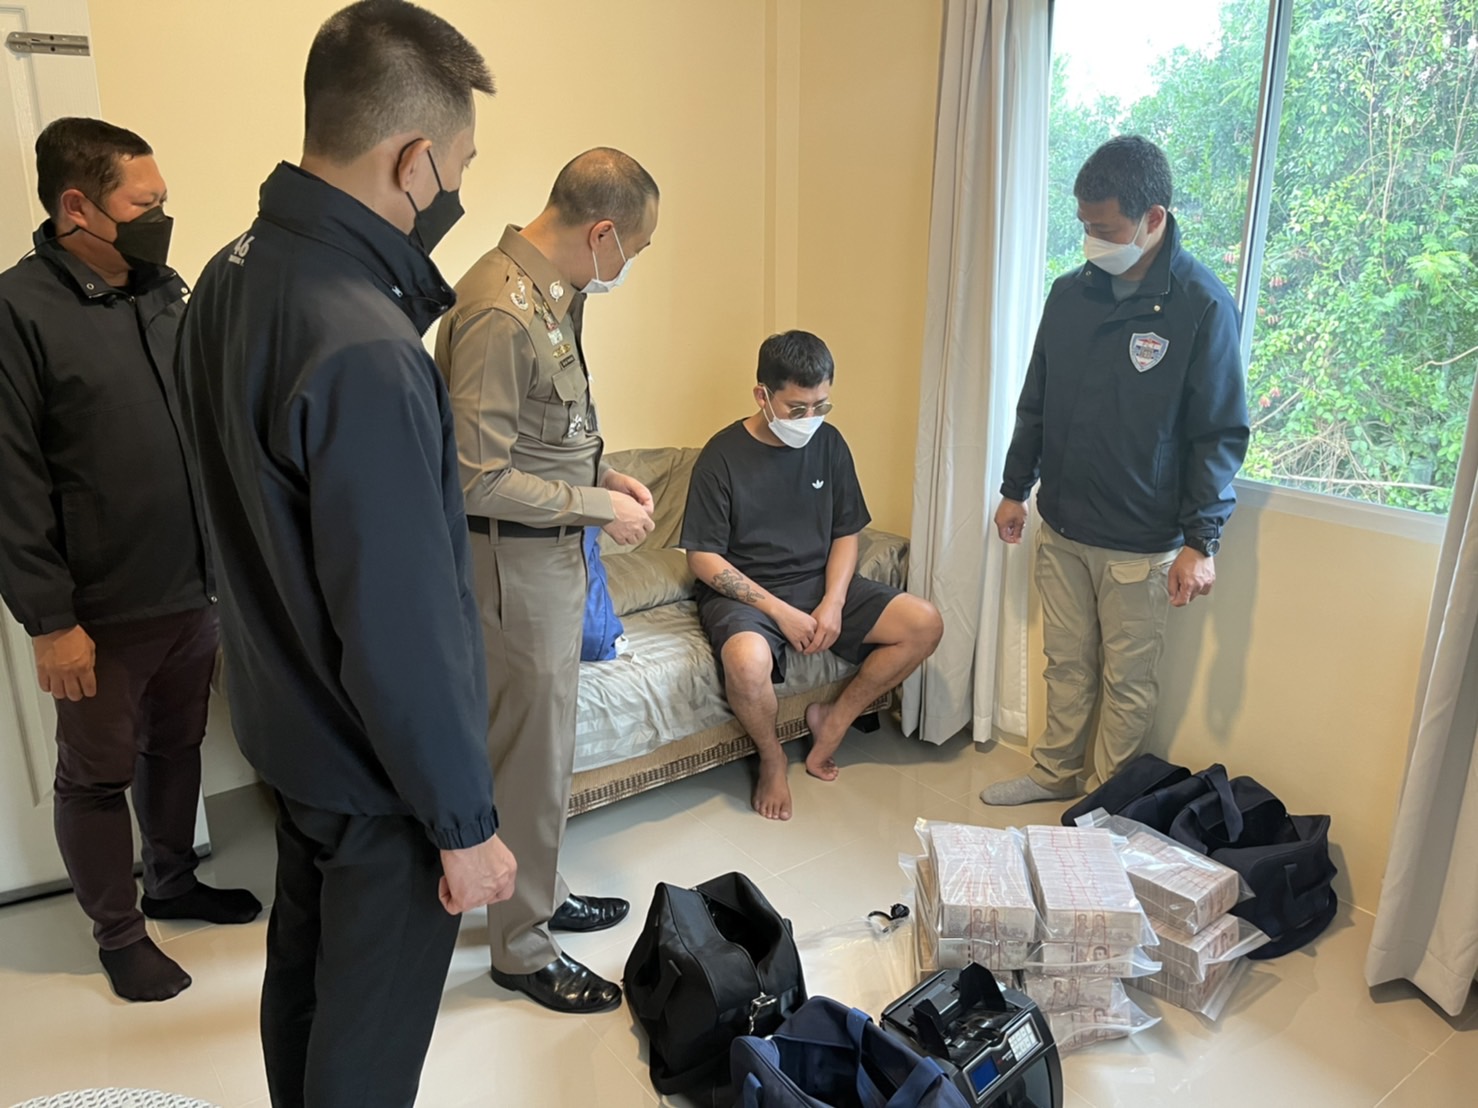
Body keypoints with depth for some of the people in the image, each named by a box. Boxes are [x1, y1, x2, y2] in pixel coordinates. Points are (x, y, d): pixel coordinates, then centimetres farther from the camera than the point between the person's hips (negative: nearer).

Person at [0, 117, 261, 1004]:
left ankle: (173, 881, 41)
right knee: (98, 774, 11)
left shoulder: (166, 295, 6)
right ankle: (119, 933, 29)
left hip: (193, 591, 6)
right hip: (101, 611, -6)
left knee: (178, 746, 21)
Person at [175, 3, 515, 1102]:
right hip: (377, 769, -9)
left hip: (286, 721, 9)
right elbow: (403, 629, -29)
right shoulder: (362, 352, -32)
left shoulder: (232, 275, -2)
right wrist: (466, 824, -15)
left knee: (303, 960, 29)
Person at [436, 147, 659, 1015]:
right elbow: (478, 478, -26)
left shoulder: (556, 294, 8)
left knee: (548, 737, 21)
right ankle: (523, 945, 22)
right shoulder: (500, 312, -24)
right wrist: (598, 507, -18)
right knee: (534, 753, 3)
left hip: (557, 550, 10)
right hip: (516, 559, -10)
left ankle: (541, 893, 40)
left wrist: (606, 475, 5)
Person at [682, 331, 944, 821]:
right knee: (746, 662, -38)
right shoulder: (723, 456, -12)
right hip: (743, 592, -5)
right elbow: (703, 558, -12)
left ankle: (832, 721, 4)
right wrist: (779, 610, -20)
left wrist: (834, 602, -12)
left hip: (819, 583, 5)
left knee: (925, 624, -12)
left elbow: (845, 533, 7)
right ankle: (772, 757, -5)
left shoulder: (829, 444, 2)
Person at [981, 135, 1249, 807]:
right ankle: (1054, 773, 36)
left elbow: (1220, 434, -11)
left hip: (1141, 542, -5)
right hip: (1060, 526, 5)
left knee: (1126, 680, 9)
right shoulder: (1070, 292, 3)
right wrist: (1015, 488, 15)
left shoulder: (1202, 305, -13)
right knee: (1066, 662, 18)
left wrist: (1201, 540, -15)